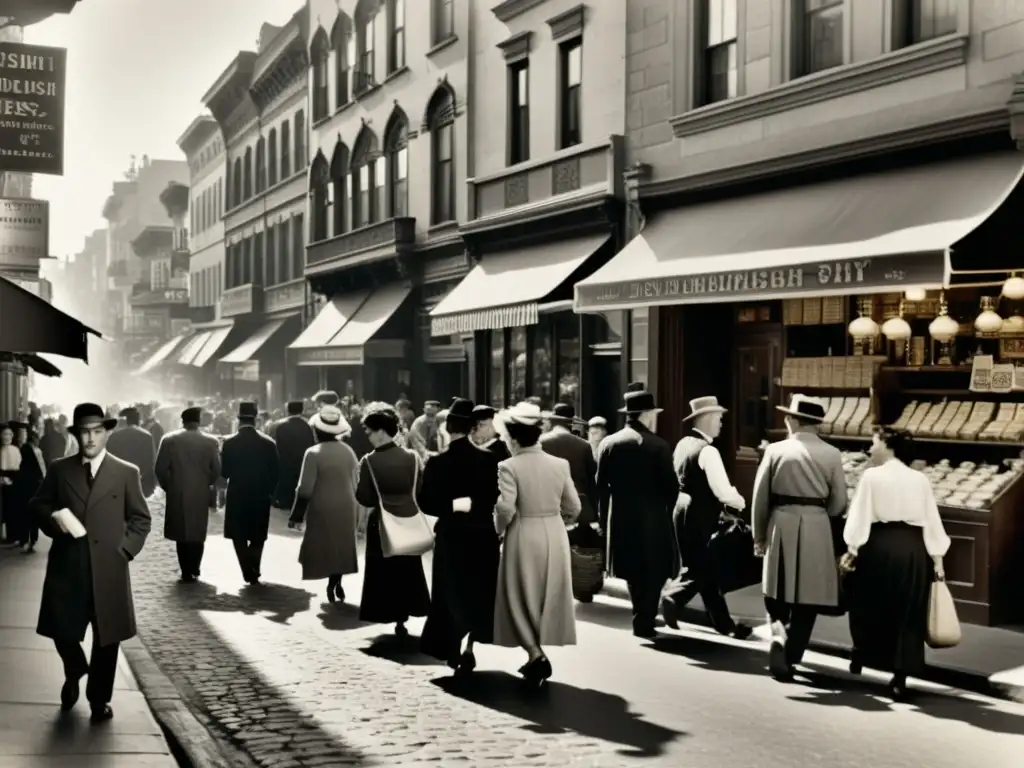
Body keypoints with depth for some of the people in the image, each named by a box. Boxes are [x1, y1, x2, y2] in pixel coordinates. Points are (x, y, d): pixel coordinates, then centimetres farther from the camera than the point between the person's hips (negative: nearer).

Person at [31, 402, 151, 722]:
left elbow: (141, 519, 6)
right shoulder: (59, 469, 7)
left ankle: (99, 700, 22)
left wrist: (124, 550, -6)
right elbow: (37, 505, 13)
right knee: (62, 630, 4)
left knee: (106, 638, 5)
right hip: (66, 567, 1)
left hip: (108, 568, -1)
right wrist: (53, 517, -8)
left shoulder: (127, 473, 3)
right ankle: (74, 673, 37)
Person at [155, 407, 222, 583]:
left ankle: (187, 573, 6)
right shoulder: (211, 441, -3)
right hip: (201, 494, 1)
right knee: (197, 534, 13)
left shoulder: (169, 439, -4)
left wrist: (168, 487, 9)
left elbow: (160, 469, -6)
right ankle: (194, 571, 13)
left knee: (182, 533, 8)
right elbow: (216, 470, -4)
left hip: (177, 494, -1)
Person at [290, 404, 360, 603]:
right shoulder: (348, 451, 1)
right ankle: (336, 583, 14)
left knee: (325, 546, 6)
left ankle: (333, 584, 2)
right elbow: (355, 482, 8)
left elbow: (305, 488, -16)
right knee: (340, 545, 15)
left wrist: (296, 514, -9)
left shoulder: (313, 453, -14)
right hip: (345, 507, 5)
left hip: (323, 508, -5)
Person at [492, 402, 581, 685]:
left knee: (522, 600, 9)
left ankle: (535, 654, -4)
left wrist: (498, 530, 0)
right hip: (555, 537, 4)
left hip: (523, 539, -4)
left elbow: (505, 510, -19)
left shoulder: (509, 467, -13)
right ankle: (539, 655, 23)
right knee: (548, 598, 15)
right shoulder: (560, 464, 0)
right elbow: (573, 508, 3)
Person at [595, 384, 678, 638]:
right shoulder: (658, 445, -11)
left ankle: (642, 617, 27)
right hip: (652, 520, -4)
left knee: (634, 571, 18)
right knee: (653, 572, 9)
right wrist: (666, 511, 11)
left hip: (620, 520, 4)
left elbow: (601, 487, 2)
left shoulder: (608, 443, -1)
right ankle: (644, 622, 8)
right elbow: (671, 487, -8)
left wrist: (604, 520, 12)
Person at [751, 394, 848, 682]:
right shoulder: (831, 454, -3)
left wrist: (758, 535, 13)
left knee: (778, 595, 13)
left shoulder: (775, 450, -3)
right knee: (807, 599, 10)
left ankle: (779, 636, -11)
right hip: (816, 529, 0)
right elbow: (839, 503, 0)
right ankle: (789, 658, 13)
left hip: (781, 526, 0)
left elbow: (760, 498, 1)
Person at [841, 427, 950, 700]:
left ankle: (861, 657, 30)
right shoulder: (920, 480, 9)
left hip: (879, 547, -3)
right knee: (907, 614, 7)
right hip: (913, 550, 3)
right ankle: (900, 677, 4)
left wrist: (852, 550, -4)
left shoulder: (872, 476, -3)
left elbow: (860, 515, -7)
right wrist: (937, 559, 10)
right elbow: (931, 521, 8)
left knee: (870, 607, 16)